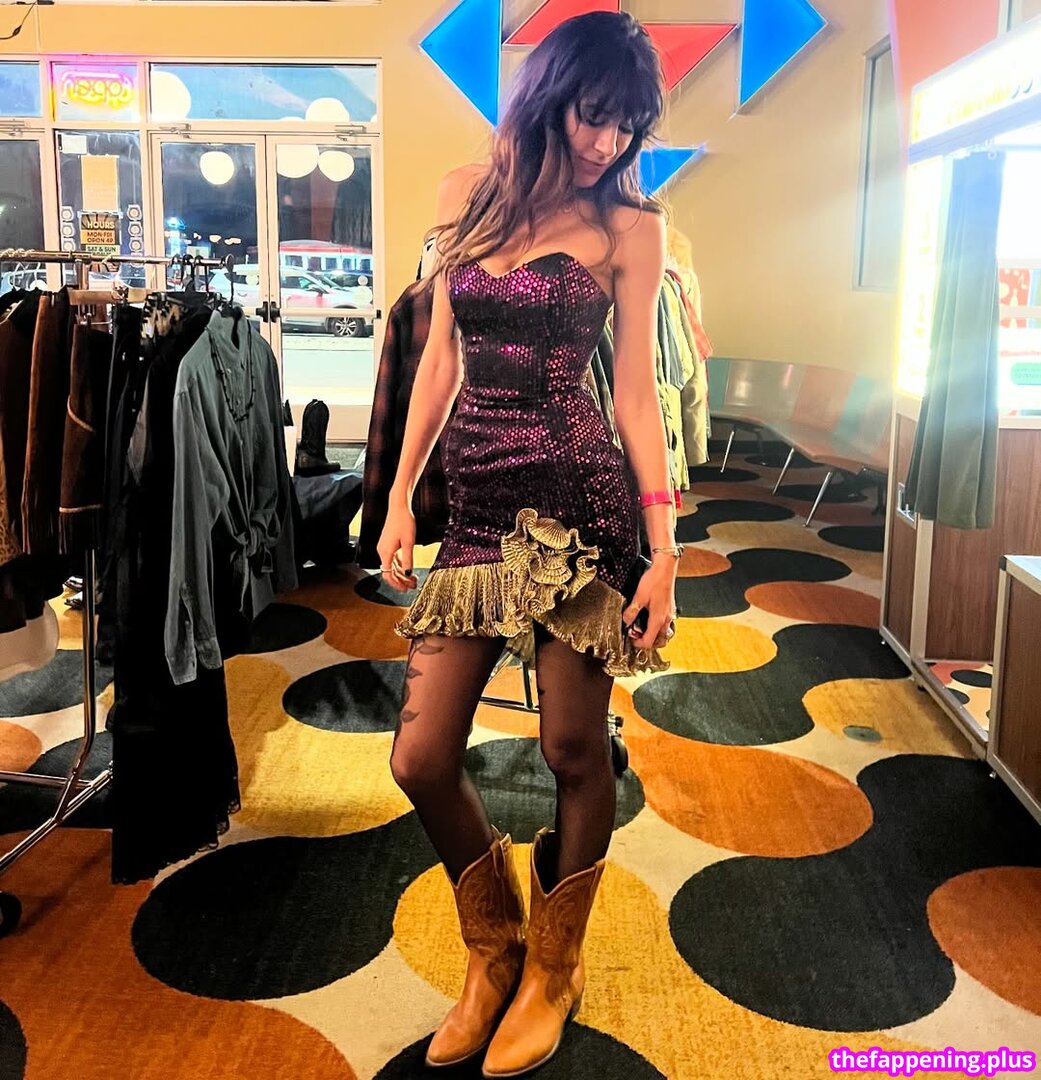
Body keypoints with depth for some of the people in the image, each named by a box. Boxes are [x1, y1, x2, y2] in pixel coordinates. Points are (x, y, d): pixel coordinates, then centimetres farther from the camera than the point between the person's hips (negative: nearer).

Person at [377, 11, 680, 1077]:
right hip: (475, 500, 4)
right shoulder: (467, 194, 12)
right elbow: (441, 355, 13)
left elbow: (635, 390, 0)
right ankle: (492, 953, 30)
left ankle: (552, 968, 31)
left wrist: (664, 546, -5)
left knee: (575, 750, 5)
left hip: (577, 495, -3)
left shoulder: (627, 223, 2)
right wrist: (401, 495, 9)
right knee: (421, 760, 3)